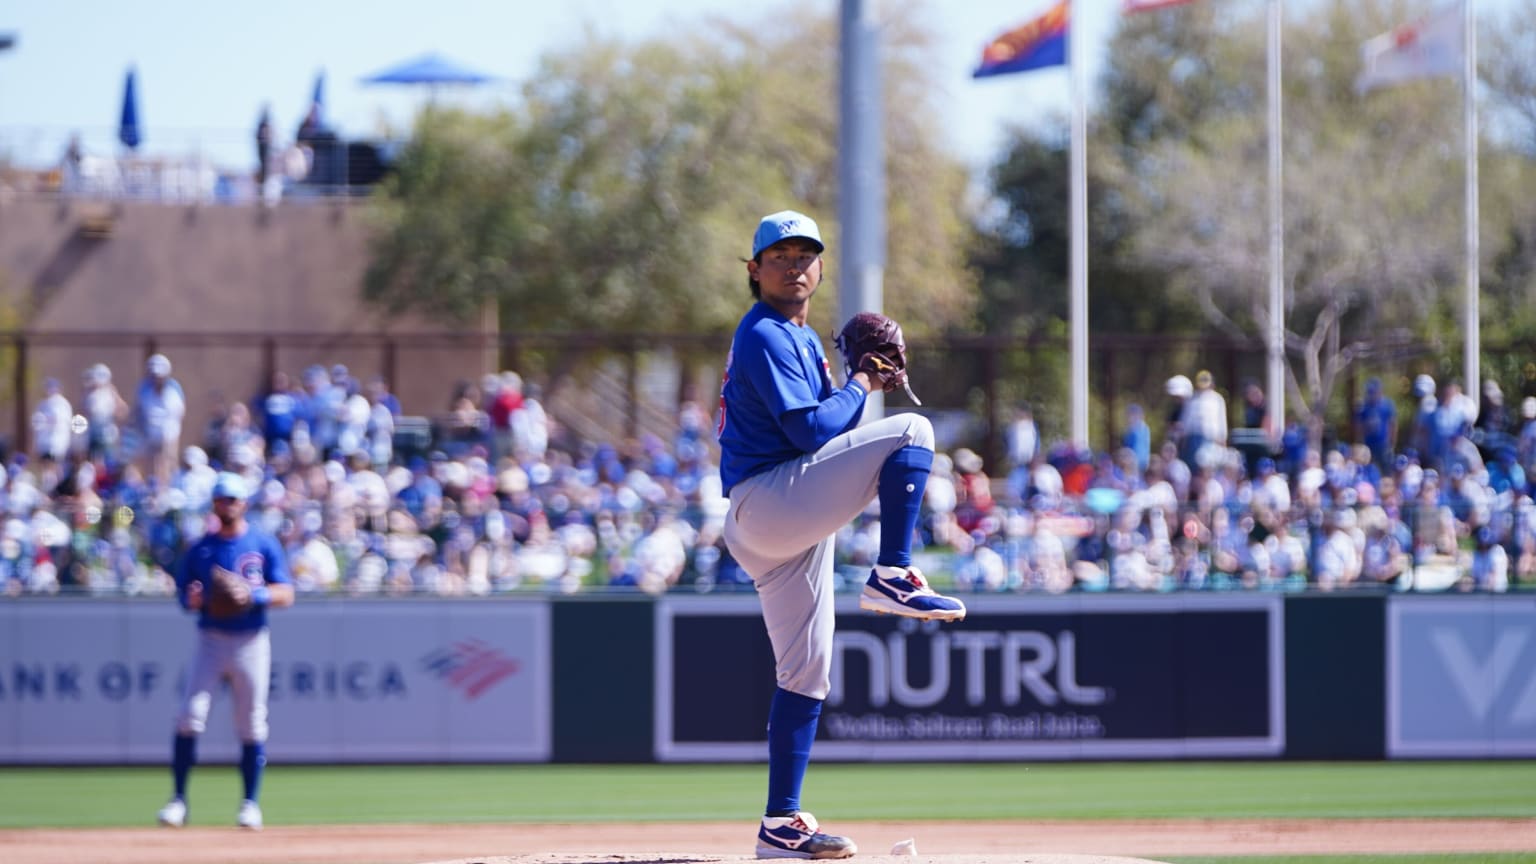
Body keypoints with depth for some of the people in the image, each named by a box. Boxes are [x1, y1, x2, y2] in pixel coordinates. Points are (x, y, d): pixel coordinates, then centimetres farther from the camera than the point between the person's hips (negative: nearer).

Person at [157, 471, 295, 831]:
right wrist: (193, 599, -14)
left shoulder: (264, 544, 3)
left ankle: (250, 803, 11)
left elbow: (285, 594, 0)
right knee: (190, 717, -11)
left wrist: (253, 595, -19)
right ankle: (179, 798, -4)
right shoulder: (200, 548, 7)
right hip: (211, 639, 1)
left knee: (252, 725, 1)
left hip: (251, 642, -1)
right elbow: (185, 596, 10)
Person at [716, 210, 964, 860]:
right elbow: (811, 430, -18)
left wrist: (852, 386, 7)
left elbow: (816, 427, 22)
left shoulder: (799, 337, 22)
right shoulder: (764, 336, -9)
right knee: (910, 432, -16)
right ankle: (893, 578, -17)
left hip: (790, 526, 10)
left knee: (807, 675, 8)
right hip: (767, 504, -10)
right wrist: (860, 384, -4)